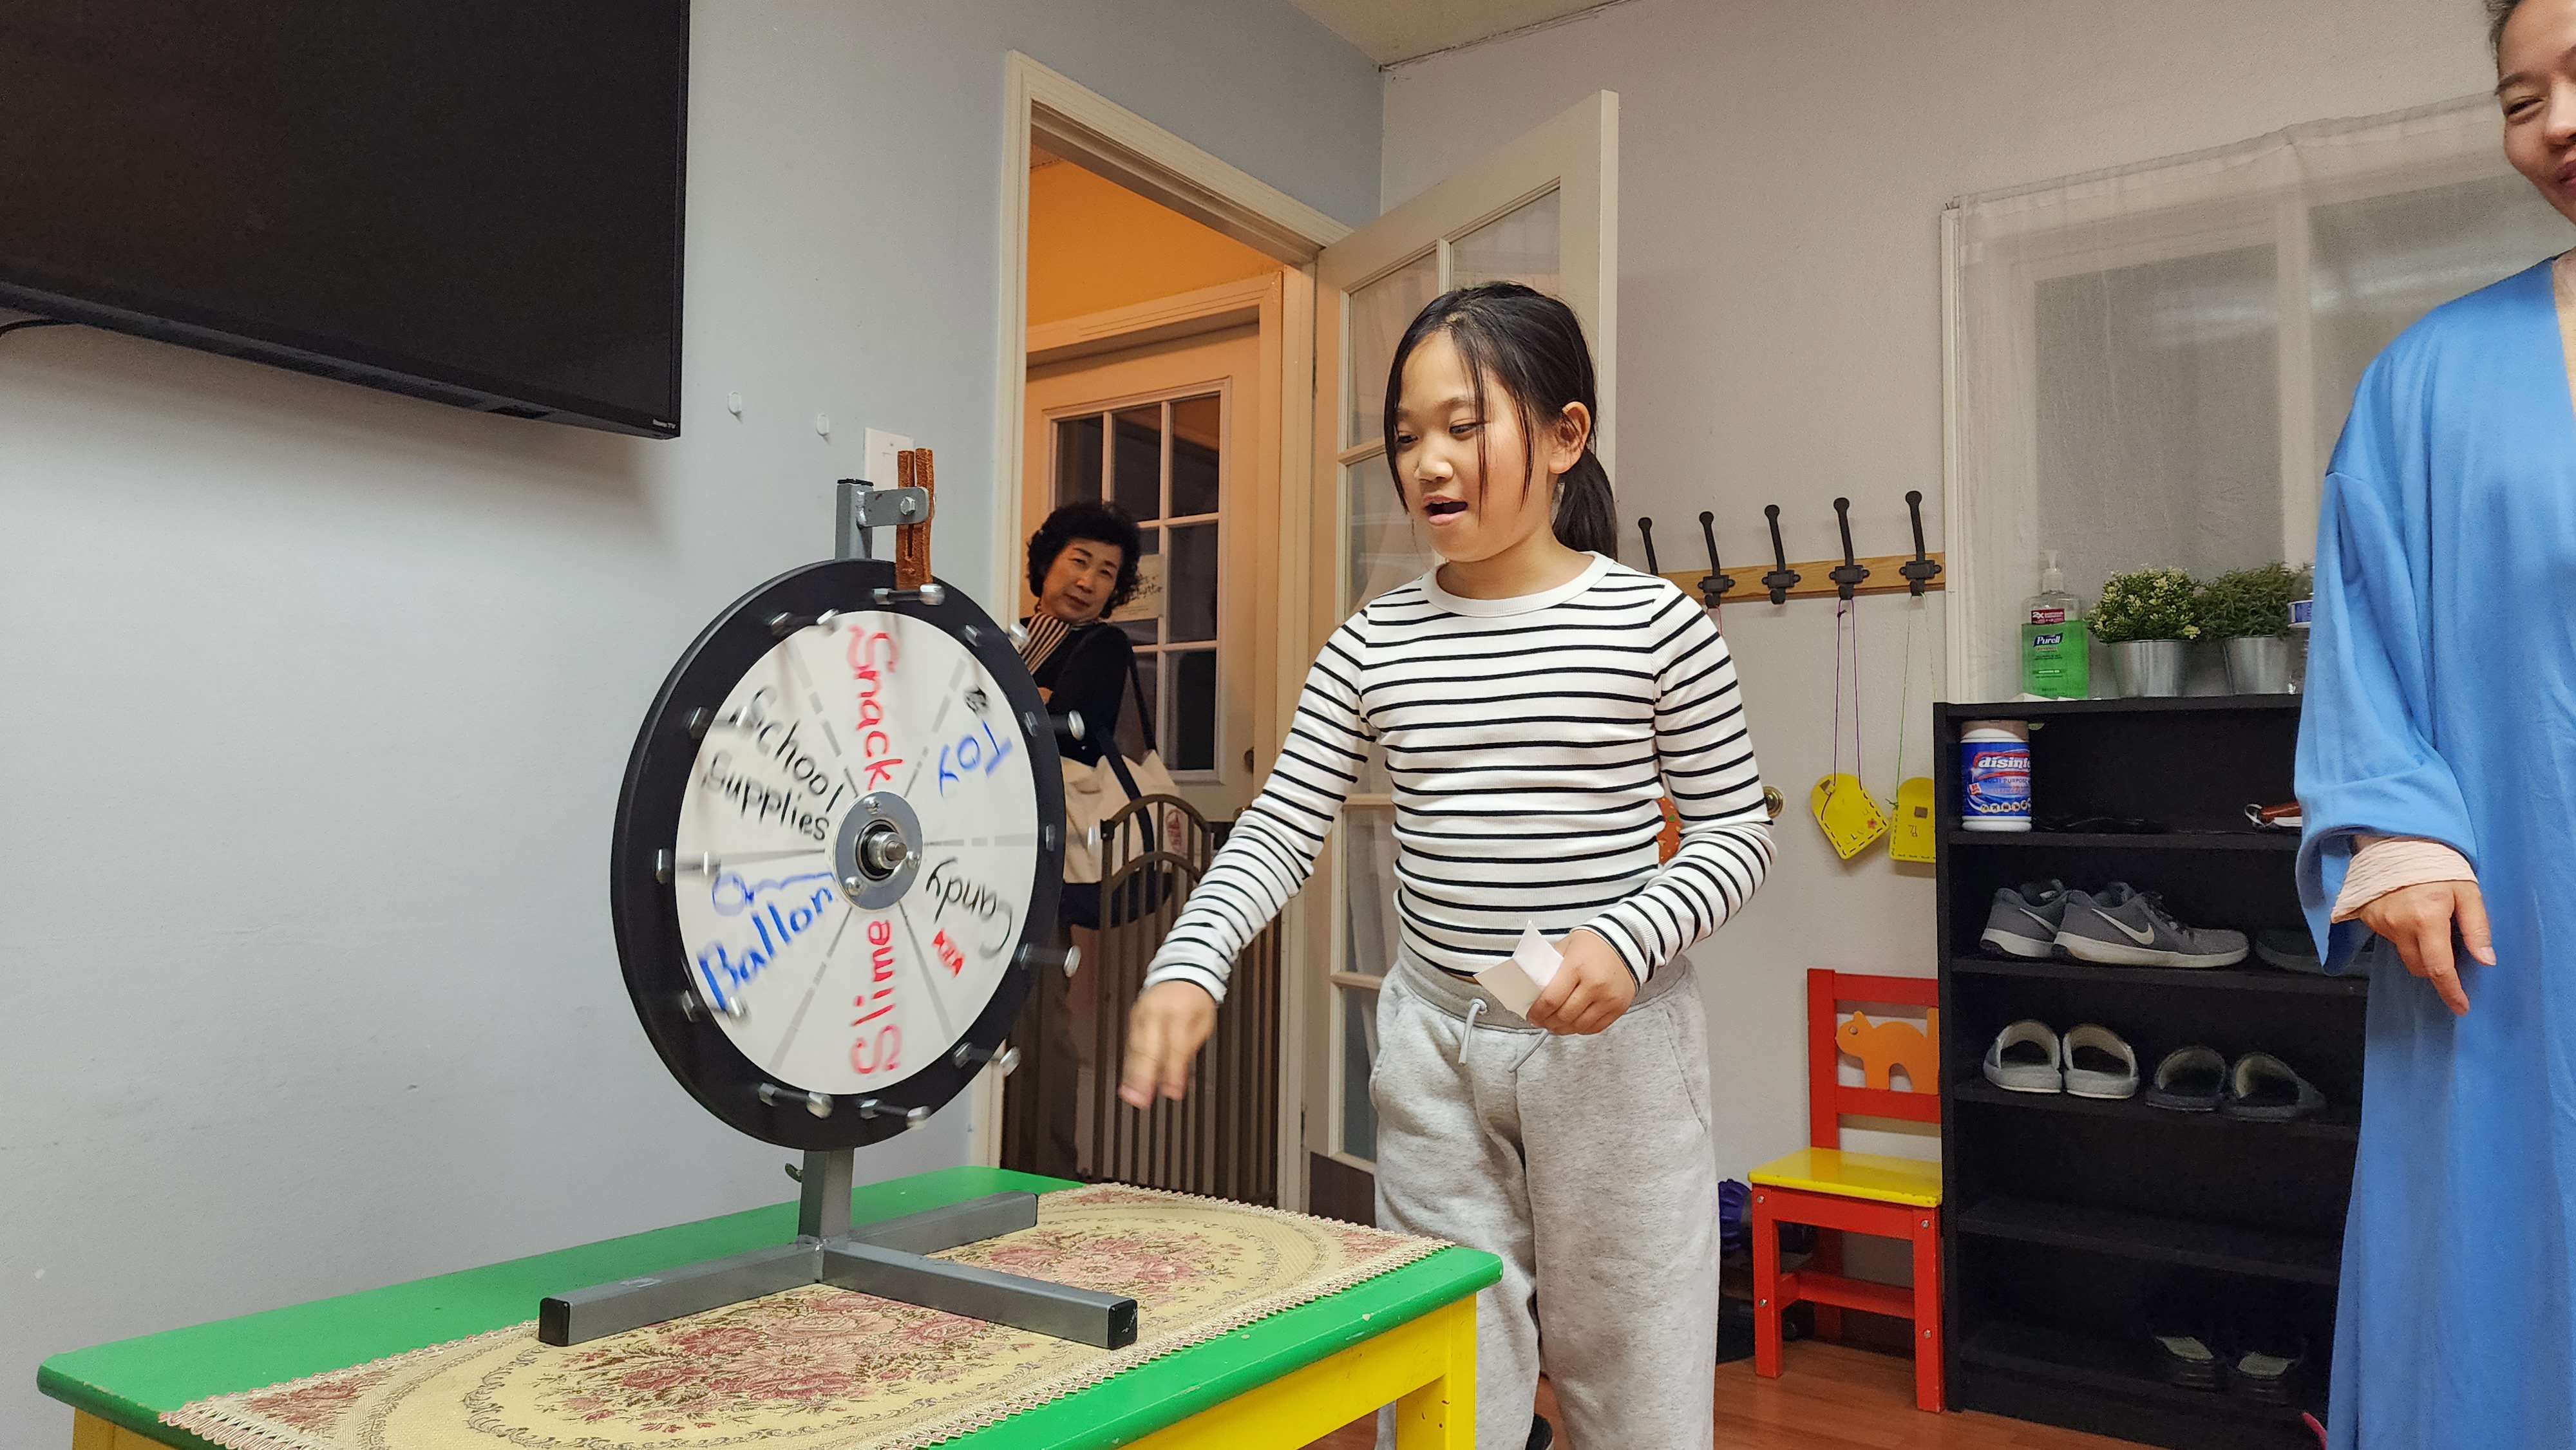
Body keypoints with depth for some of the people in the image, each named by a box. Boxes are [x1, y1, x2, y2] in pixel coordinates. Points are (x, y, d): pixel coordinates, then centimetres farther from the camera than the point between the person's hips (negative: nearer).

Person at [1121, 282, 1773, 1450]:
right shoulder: (1377, 643, 1)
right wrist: (1188, 964, -17)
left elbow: (1736, 831, -2)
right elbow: (1279, 830, -1)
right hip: (1435, 1043, 3)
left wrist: (1625, 939, -19)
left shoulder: (1654, 624, -6)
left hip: (1614, 1039, -2)